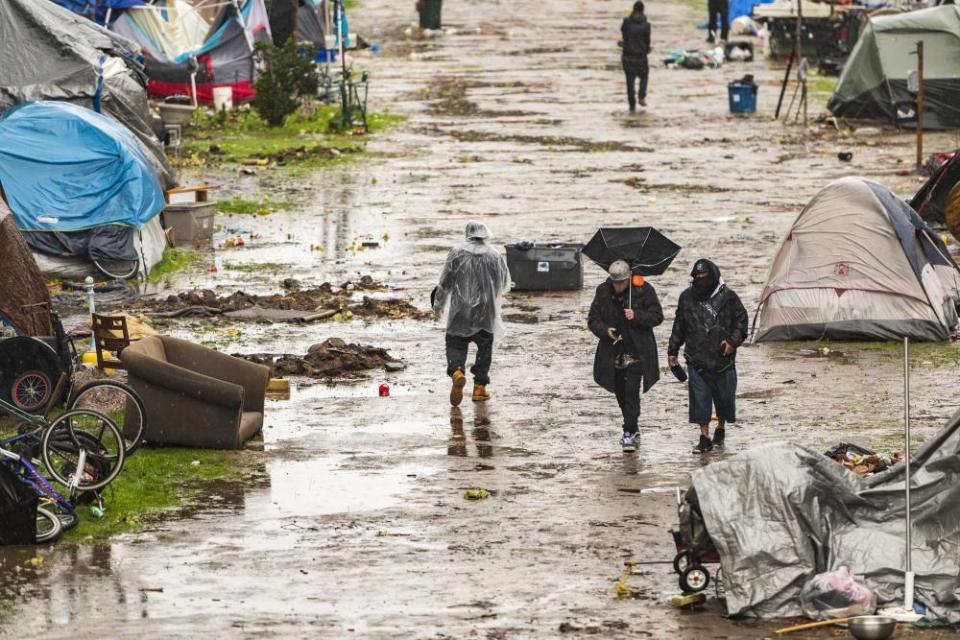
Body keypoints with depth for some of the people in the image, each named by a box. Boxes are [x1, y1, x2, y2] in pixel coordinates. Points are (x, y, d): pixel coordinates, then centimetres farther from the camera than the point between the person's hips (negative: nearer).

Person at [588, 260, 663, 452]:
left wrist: (636, 316, -22)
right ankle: (633, 427, 31)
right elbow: (593, 319, 5)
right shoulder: (603, 292, 1)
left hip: (636, 352, -4)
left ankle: (629, 433, -10)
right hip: (613, 353, 4)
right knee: (620, 393, 13)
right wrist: (605, 330, -16)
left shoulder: (643, 290, -7)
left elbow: (657, 316, -5)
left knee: (631, 392, -13)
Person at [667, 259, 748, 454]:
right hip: (697, 358, 1)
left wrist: (733, 341, -9)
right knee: (699, 398, -3)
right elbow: (679, 326, 14)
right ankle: (704, 437, 3)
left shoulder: (728, 297, -3)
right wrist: (673, 350, 15)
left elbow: (741, 320, 5)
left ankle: (720, 428, 33)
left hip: (723, 357, -1)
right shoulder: (687, 298, 5)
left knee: (724, 395, 8)